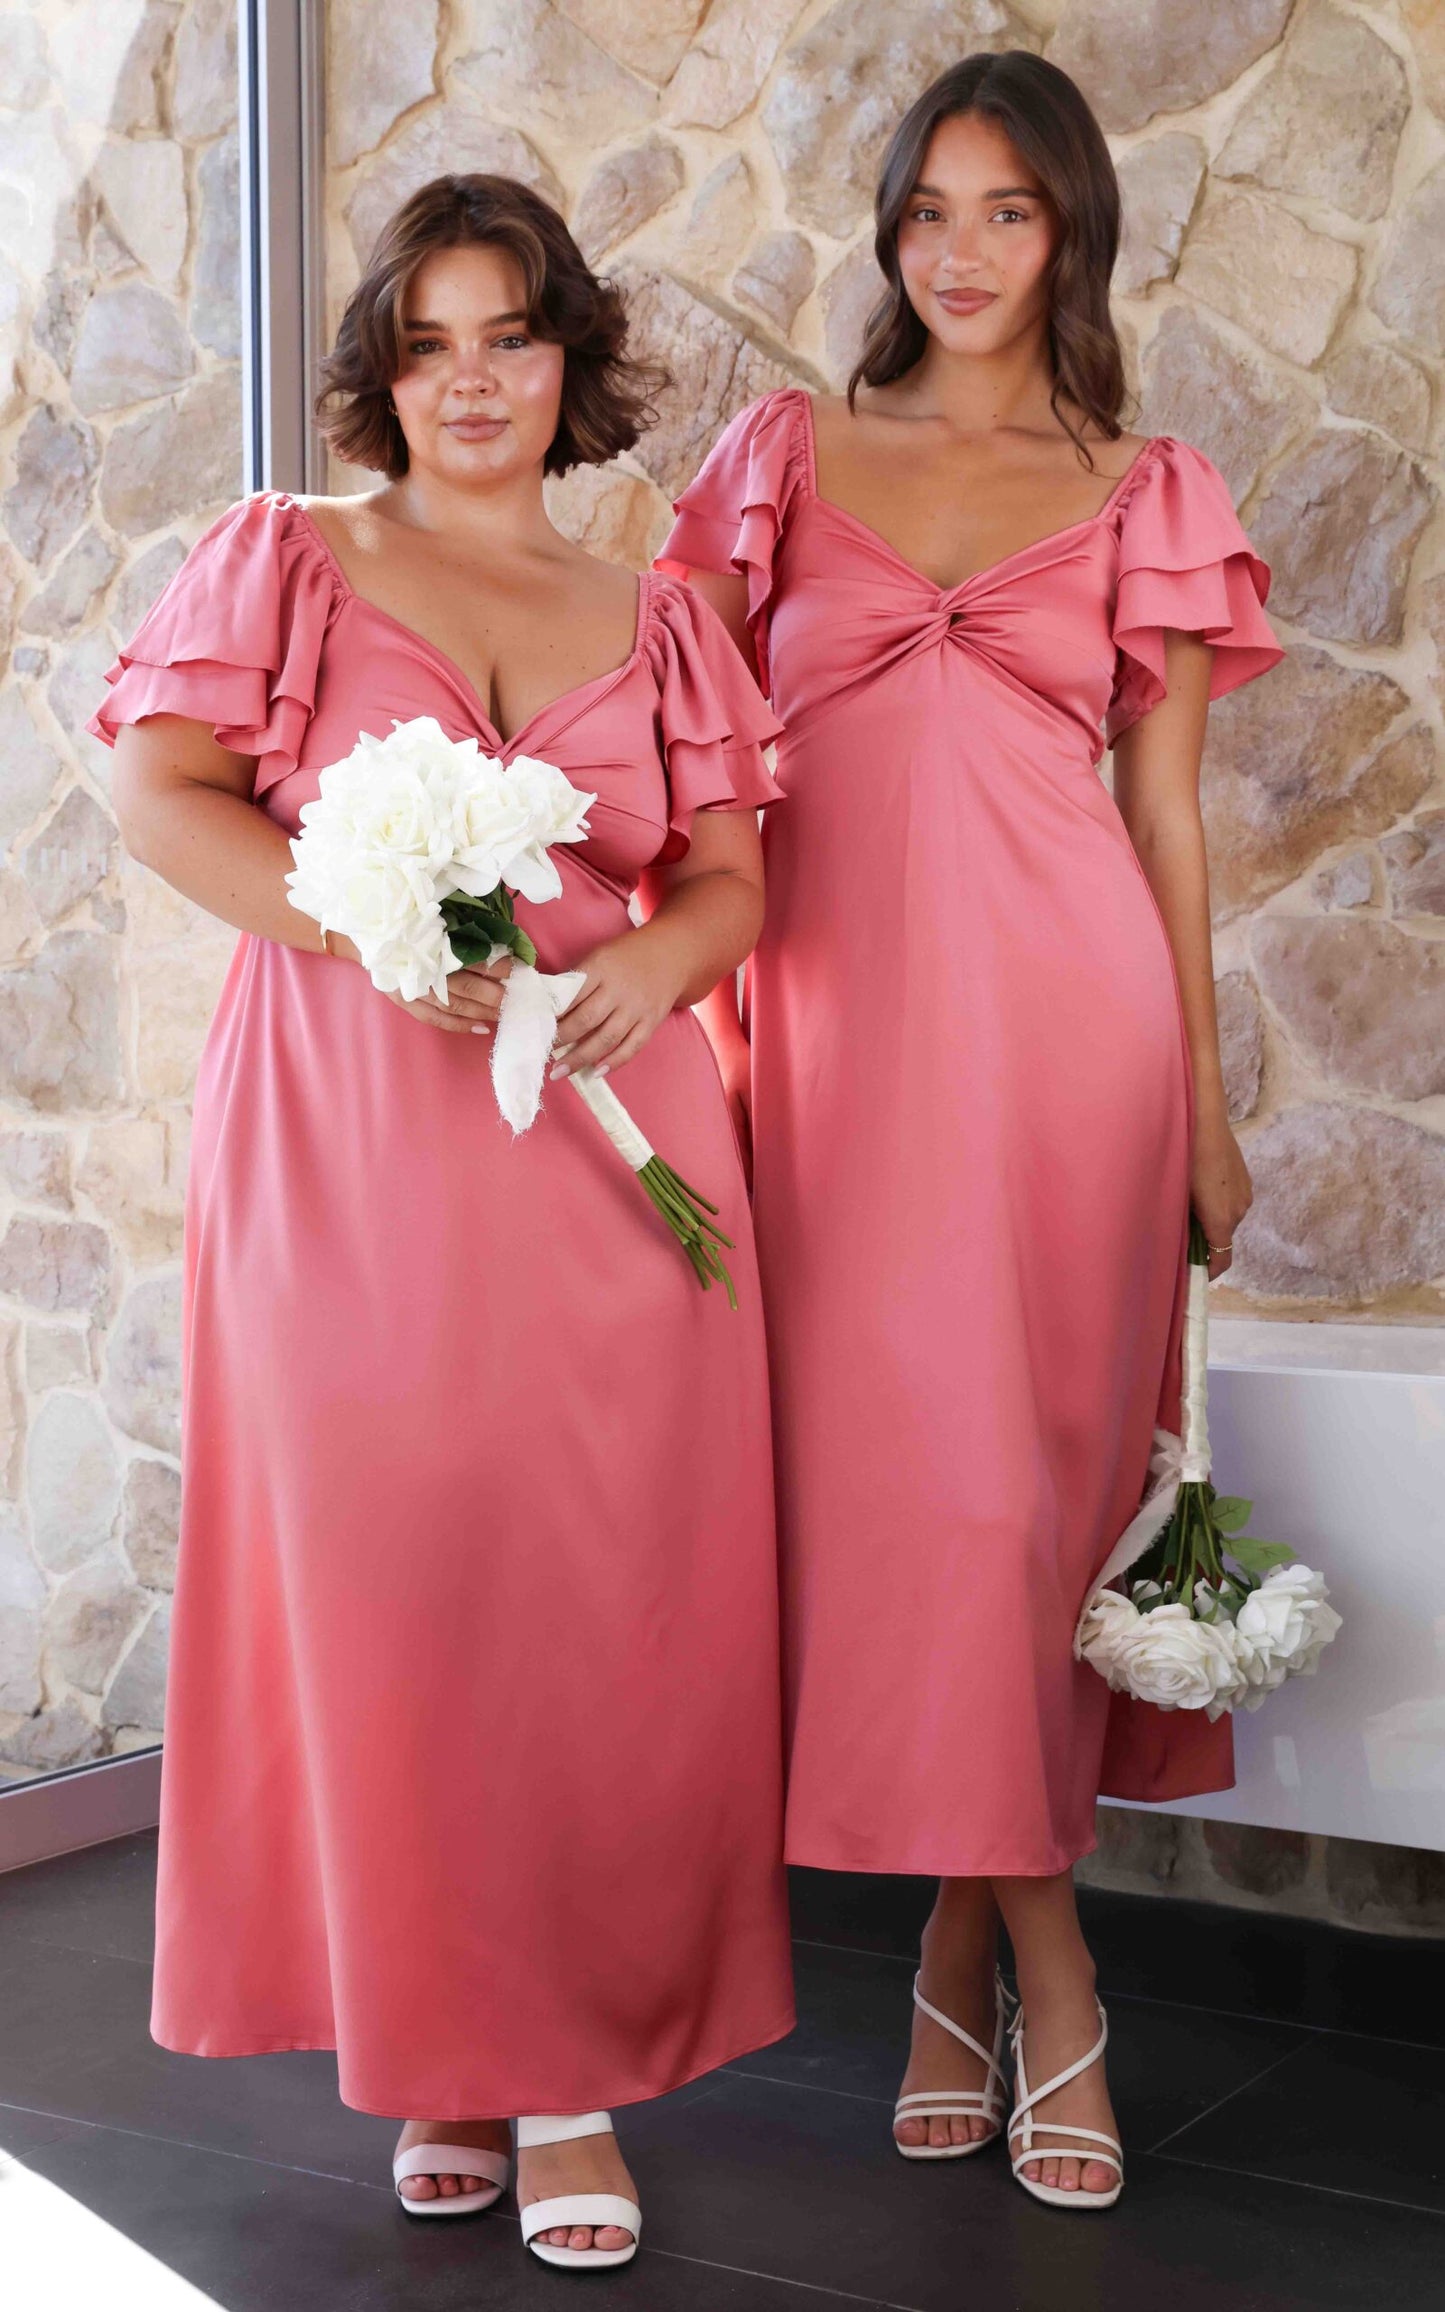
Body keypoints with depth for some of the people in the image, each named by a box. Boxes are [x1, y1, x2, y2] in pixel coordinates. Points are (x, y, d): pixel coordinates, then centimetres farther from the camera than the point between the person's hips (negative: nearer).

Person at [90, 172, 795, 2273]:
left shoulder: (650, 618, 16)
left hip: (605, 1131, 2)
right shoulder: (285, 559, 9)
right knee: (388, 1581, 0)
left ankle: (574, 2065, 9)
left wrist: (658, 956, -11)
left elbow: (731, 876, 13)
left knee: (604, 1600, -2)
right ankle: (438, 2044, 14)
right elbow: (162, 798, -2)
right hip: (352, 1144, -2)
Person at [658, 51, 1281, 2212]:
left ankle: (964, 1943, 11)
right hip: (836, 1006, 1)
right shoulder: (788, 452, 13)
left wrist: (1206, 1107, 8)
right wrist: (697, 1025, 2)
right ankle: (1042, 1971, 10)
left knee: (1020, 1457, -4)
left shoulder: (1144, 494, 10)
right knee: (888, 1457, -1)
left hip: (1060, 1006, -1)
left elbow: (1166, 812, 10)